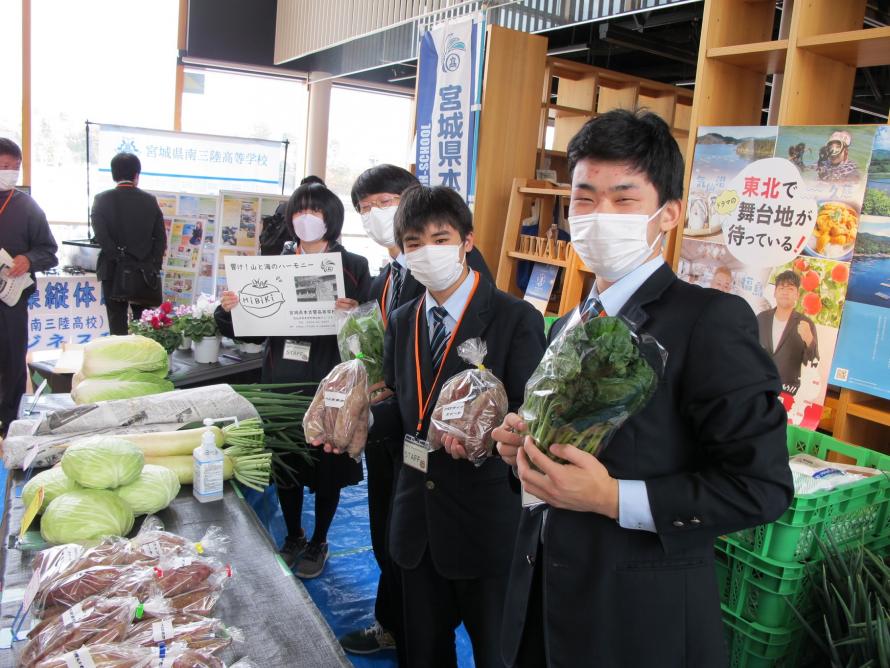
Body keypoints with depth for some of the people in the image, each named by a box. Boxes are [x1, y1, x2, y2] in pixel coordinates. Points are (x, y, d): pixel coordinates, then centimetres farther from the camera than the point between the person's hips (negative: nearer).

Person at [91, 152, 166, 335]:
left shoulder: (102, 199, -2)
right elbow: (160, 238, 0)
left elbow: (101, 236, -13)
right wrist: (153, 267, 1)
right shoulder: (150, 200, 2)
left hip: (114, 271, -1)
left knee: (118, 323, 5)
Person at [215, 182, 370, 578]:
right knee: (285, 464, 15)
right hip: (283, 383, 3)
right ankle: (293, 537, 38)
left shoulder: (354, 267, -3)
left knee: (326, 469, 10)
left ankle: (318, 542, 33)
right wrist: (229, 311, -11)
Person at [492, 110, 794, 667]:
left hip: (641, 622, -6)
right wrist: (523, 444, -3)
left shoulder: (713, 320, -16)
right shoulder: (569, 324, 7)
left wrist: (613, 498, -24)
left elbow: (763, 486, -18)